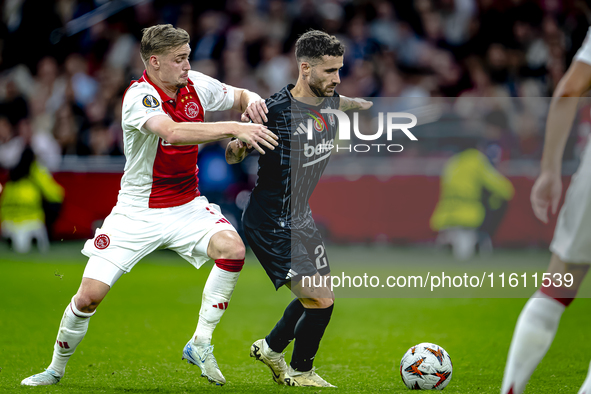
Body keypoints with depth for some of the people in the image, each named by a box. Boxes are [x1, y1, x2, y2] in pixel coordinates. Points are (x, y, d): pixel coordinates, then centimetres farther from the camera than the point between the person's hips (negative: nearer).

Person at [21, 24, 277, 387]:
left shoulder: (197, 86, -3)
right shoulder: (140, 96, -21)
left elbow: (240, 97, 15)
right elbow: (173, 131, -40)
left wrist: (251, 100, -10)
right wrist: (234, 129, -44)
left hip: (188, 207, 4)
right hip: (138, 211, -4)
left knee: (233, 248, -25)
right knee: (90, 295, -7)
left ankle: (200, 344, -11)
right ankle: (56, 368, 19)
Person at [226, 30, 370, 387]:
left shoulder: (327, 102, -2)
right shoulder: (276, 110, -24)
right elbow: (233, 157, -16)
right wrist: (237, 146, -35)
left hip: (301, 219, 9)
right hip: (273, 226, -9)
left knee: (318, 295, 20)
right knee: (321, 300, -9)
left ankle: (271, 347, 41)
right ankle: (300, 372, 15)